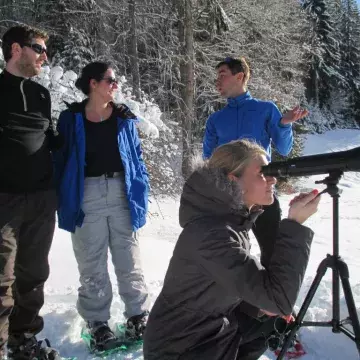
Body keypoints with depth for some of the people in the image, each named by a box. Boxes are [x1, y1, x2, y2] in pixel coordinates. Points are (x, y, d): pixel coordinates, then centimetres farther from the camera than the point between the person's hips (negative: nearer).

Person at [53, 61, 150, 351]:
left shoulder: (124, 117, 5)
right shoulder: (71, 118, -1)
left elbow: (137, 156, 9)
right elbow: (61, 161, 2)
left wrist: (141, 193, 3)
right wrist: (64, 201, -2)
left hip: (122, 193, 2)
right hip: (87, 196, -2)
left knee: (129, 260, 10)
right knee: (92, 265, 7)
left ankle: (138, 315, 23)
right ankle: (98, 322, 20)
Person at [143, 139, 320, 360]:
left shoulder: (234, 217, -3)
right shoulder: (212, 232, -30)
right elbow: (279, 299, -31)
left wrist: (259, 304, -5)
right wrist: (295, 224, -28)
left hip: (214, 328, 8)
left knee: (278, 318, 14)